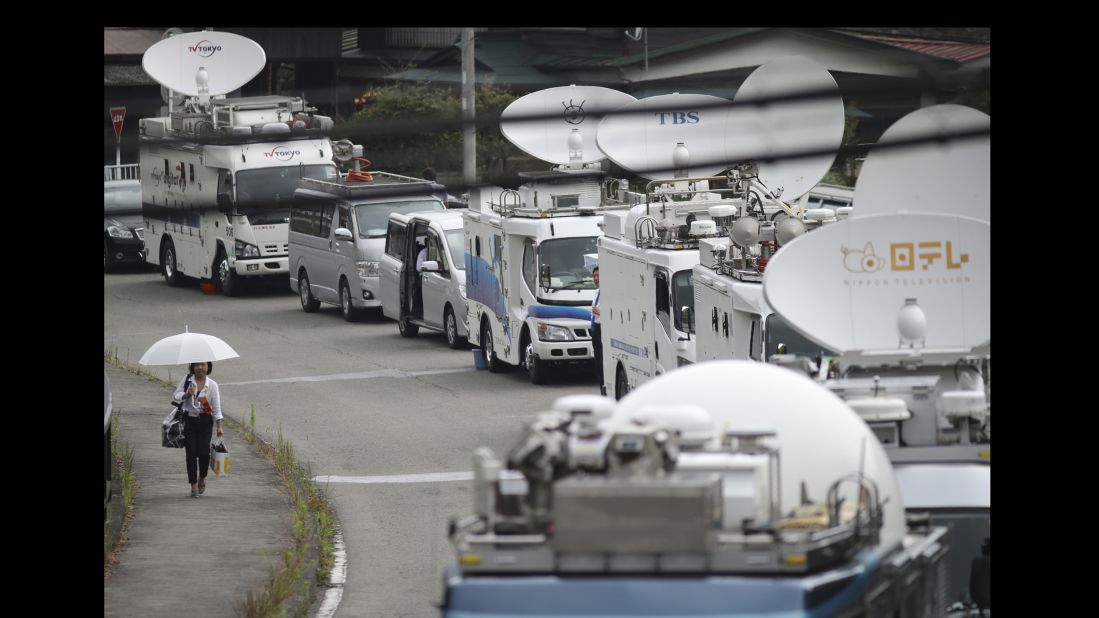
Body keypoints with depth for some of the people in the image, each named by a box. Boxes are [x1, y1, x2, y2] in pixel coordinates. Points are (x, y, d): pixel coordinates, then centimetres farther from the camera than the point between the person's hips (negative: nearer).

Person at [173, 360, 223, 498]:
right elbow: (176, 395, 3)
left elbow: (216, 408, 2)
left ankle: (202, 478, 21)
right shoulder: (187, 380, 3)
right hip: (189, 420, 0)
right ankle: (194, 486, 3)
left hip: (205, 422, 0)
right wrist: (187, 394, -18)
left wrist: (219, 426, -4)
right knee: (191, 453, -5)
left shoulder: (212, 385, 3)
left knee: (204, 452, -9)